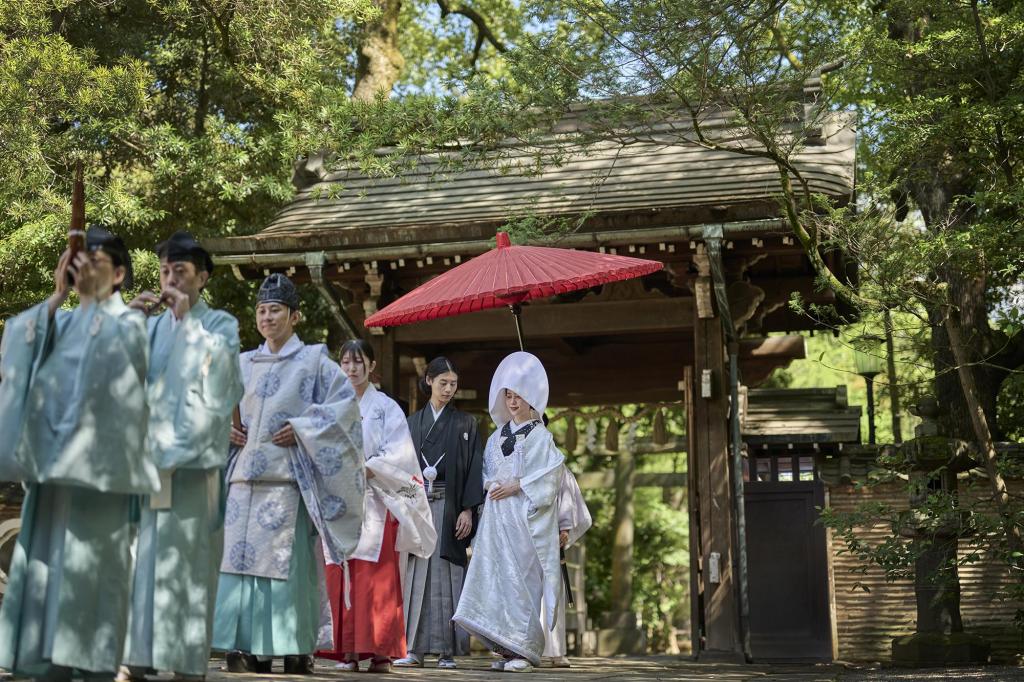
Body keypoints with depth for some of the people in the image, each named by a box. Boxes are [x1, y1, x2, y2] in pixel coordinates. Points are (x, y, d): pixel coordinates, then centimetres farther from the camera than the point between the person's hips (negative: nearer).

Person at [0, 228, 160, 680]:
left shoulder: (129, 322, 6)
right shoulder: (62, 321, 19)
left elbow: (113, 353, -15)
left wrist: (92, 300, -9)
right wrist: (58, 296, -1)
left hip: (96, 463, -5)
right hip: (51, 461, 6)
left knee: (89, 564, -8)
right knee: (46, 562, 4)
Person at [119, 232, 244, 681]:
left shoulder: (220, 324, 7)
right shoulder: (152, 326, 16)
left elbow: (218, 363, -12)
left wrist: (187, 318, -9)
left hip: (194, 463, -3)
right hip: (148, 458, 4)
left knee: (188, 562, -5)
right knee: (141, 557, 0)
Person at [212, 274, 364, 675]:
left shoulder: (313, 361, 5)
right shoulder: (243, 364, 19)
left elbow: (345, 404, -3)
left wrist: (301, 430, -11)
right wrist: (225, 431, 5)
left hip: (287, 476, -5)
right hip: (243, 476, 5)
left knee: (286, 561, -8)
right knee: (240, 557, -2)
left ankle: (296, 650, -3)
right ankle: (251, 649, 2)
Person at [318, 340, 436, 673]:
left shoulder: (386, 408, 6)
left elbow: (397, 455, -3)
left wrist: (362, 471, -14)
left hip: (374, 502, -3)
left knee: (376, 577, -8)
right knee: (340, 576, -1)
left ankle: (381, 651, -6)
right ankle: (348, 650, 3)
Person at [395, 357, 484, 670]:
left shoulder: (465, 423, 7)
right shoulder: (413, 423, 13)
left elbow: (474, 468, 1)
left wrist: (467, 510, -9)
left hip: (449, 506, -2)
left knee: (446, 573, -4)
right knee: (417, 573, -1)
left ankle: (447, 650, 0)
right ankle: (414, 648, 1)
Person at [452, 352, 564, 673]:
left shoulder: (540, 436, -1)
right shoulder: (498, 436, 18)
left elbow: (549, 477, -9)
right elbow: (486, 470, 24)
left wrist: (515, 486, -13)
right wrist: (489, 484, 3)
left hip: (524, 517, -6)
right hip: (496, 517, 6)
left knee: (520, 580, -9)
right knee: (495, 578, 1)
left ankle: (524, 650, -5)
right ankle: (506, 648, 7)